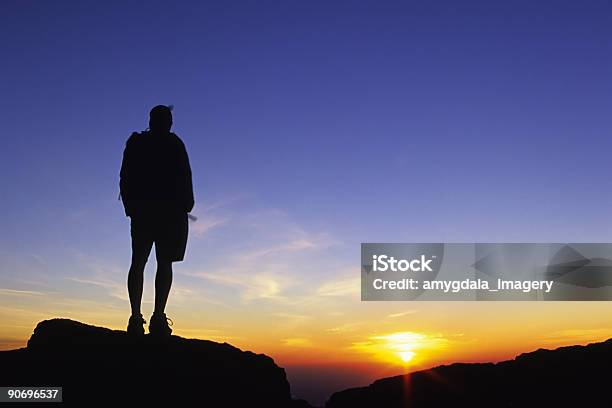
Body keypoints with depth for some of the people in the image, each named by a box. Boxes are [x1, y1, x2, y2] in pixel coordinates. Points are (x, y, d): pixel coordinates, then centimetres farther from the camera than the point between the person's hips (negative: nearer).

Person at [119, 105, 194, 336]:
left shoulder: (135, 143, 12)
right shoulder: (173, 144, -2)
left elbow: (125, 178, 11)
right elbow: (184, 177, -7)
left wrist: (130, 206, 17)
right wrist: (185, 205, 3)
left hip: (141, 210, 4)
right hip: (170, 210, -4)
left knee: (138, 262, 5)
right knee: (164, 263, -4)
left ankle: (136, 317, -3)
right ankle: (158, 317, -12)